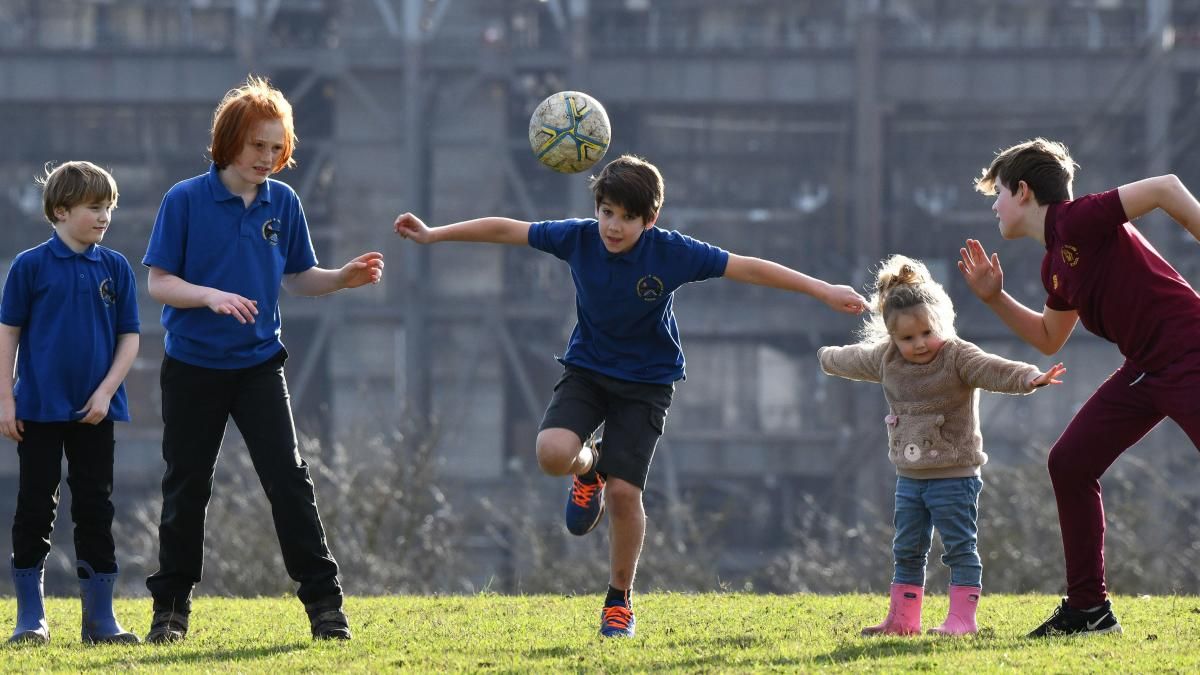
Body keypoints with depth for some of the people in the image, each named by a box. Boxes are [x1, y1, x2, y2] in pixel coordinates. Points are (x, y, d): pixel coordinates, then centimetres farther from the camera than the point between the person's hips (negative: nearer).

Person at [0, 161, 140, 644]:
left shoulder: (116, 269, 3)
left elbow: (129, 337, 6)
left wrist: (106, 392, -6)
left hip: (95, 410, 2)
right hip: (39, 406, -2)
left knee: (95, 508, 5)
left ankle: (100, 618, 10)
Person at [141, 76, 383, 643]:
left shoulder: (283, 203, 1)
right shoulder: (185, 201, -9)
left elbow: (298, 278, 11)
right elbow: (158, 282, -10)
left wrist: (346, 277, -8)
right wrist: (212, 296, -27)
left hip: (259, 363, 2)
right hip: (193, 366, -2)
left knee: (287, 479, -8)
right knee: (186, 488, 6)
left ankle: (323, 599, -5)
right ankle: (170, 607, 18)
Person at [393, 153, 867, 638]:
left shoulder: (671, 252, -21)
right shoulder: (579, 238, -15)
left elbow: (748, 269, -19)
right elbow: (506, 231, -5)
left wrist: (822, 291, -21)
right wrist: (433, 235, 0)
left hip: (646, 380, -2)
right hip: (586, 369, 2)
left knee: (625, 491, -11)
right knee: (552, 453, -25)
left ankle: (620, 599, 10)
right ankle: (589, 470, 14)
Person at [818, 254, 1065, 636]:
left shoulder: (958, 357, -17)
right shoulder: (885, 359, 3)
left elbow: (994, 371, -34)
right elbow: (854, 360, 25)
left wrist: (1030, 377, -52)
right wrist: (828, 359, 45)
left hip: (954, 476, -6)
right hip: (910, 477, 7)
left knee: (960, 548, -4)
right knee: (907, 551, 13)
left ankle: (963, 618, -4)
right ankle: (902, 619, 20)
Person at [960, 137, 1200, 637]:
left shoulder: (1077, 222, -14)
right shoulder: (1056, 263, 15)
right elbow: (1049, 339, 29)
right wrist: (994, 298, 18)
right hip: (1146, 370, 10)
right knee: (1069, 462, 7)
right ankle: (1088, 608, 12)